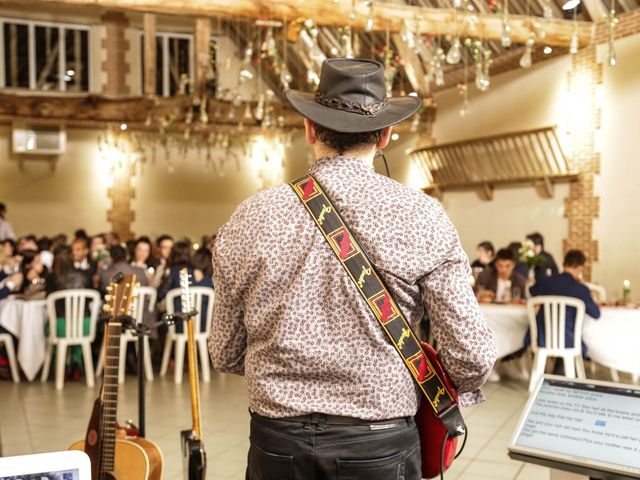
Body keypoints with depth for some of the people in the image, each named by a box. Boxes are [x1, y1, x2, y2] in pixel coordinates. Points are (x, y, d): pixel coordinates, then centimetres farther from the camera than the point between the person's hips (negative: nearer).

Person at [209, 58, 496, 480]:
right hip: (381, 445, -1)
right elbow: (472, 356, -11)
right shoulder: (422, 217, -11)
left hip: (277, 444, 2)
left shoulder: (250, 219, -6)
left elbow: (225, 355, 3)